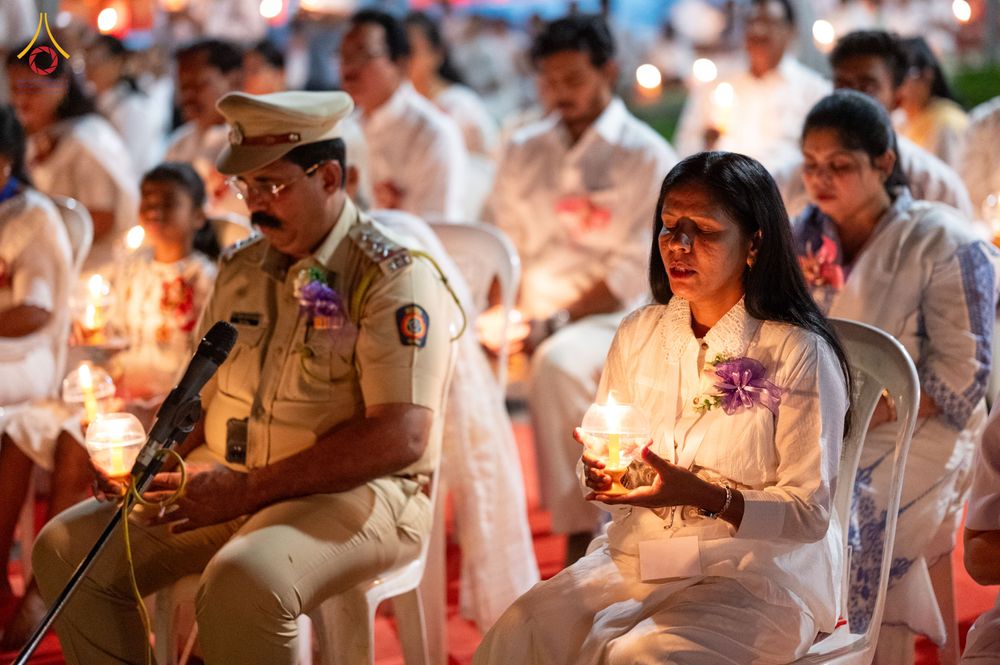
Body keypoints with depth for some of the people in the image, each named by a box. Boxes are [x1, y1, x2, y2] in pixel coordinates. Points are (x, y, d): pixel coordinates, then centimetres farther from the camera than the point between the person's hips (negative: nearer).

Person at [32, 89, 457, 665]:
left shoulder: (395, 278, -11)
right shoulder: (242, 270, 13)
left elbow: (401, 437, -20)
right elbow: (204, 398, 21)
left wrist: (247, 489, -21)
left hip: (352, 491, -7)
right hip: (225, 485, 7)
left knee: (242, 579, -36)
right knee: (66, 547, -9)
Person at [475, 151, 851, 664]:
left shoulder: (799, 353, -8)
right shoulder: (637, 334, 9)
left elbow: (810, 514, -9)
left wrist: (703, 496, -24)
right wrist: (599, 476, -9)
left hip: (757, 569, -4)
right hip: (638, 555, 4)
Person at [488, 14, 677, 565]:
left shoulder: (647, 157, -1)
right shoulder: (524, 151, 15)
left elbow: (639, 269, -8)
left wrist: (558, 322, -16)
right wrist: (503, 313, -6)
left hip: (614, 317, -5)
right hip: (536, 318, 5)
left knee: (559, 364, -36)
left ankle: (579, 534, -28)